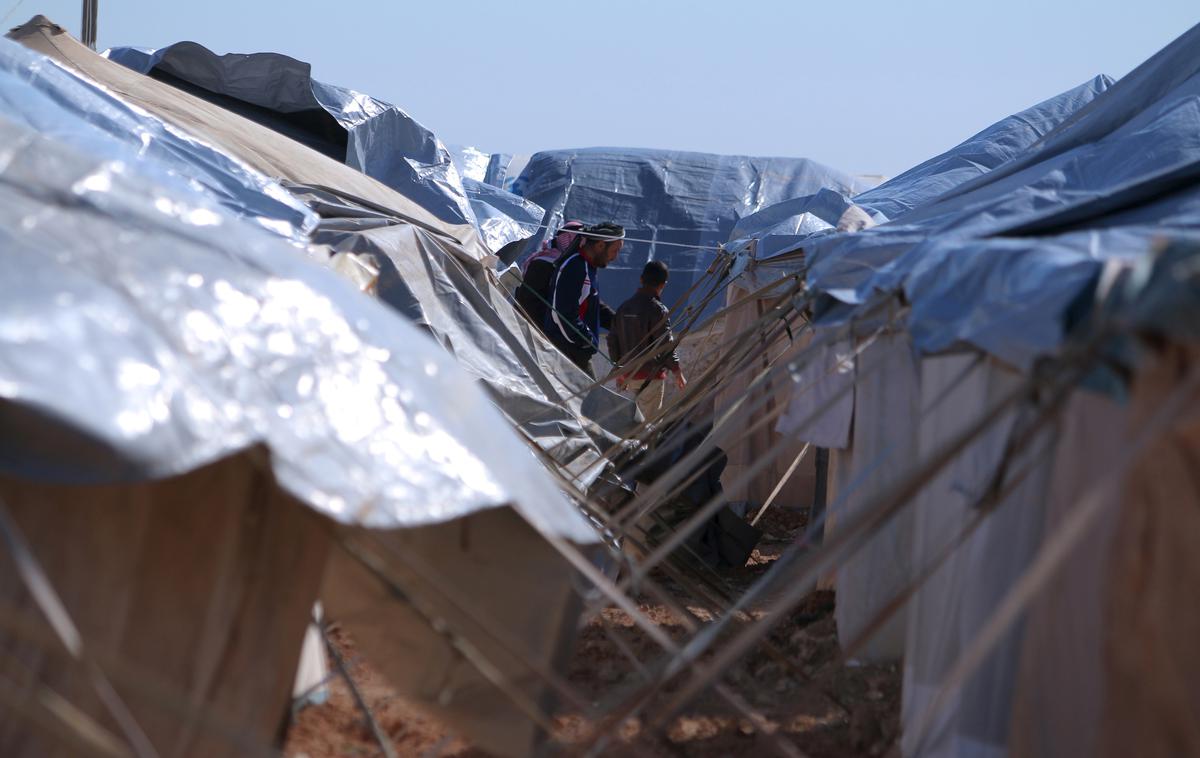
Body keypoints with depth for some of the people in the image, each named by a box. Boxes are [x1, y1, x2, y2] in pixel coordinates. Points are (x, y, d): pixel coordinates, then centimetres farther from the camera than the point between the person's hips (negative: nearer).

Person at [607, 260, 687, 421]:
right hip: (651, 376, -7)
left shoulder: (624, 307, 6)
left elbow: (613, 340, 11)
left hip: (629, 373, 7)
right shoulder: (658, 310, -14)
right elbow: (666, 345, -16)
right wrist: (678, 373, -8)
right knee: (651, 420, -2)